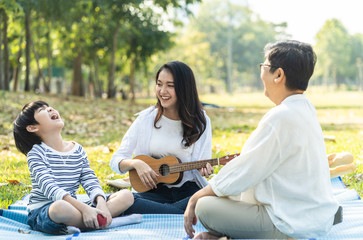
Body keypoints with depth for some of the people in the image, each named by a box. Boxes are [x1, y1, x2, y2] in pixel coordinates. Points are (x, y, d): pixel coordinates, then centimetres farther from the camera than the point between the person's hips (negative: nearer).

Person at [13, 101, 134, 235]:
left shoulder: (77, 149, 12)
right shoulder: (36, 153, -7)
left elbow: (90, 181, 4)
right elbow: (50, 188, -21)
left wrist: (101, 203, -20)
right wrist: (84, 208, -33)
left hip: (74, 208, 6)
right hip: (41, 213, -6)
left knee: (127, 196, -6)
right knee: (60, 207, -43)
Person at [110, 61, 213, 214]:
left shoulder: (200, 122, 5)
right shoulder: (146, 119, 5)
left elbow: (199, 165, 2)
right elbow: (116, 161, 6)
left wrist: (203, 169, -22)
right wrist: (136, 163, -16)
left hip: (188, 191, 0)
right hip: (155, 191, 1)